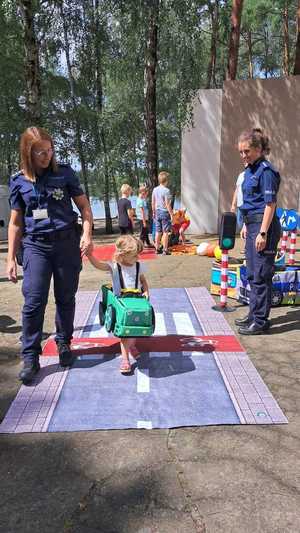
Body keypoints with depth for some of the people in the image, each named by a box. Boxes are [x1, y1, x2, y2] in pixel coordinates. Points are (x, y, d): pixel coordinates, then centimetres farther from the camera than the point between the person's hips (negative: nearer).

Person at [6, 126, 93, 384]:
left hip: (66, 242, 0)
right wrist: (11, 258, 6)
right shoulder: (19, 181, 4)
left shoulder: (64, 173, 1)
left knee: (66, 298, 9)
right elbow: (16, 222, 8)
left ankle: (64, 343, 29)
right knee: (33, 300, -7)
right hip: (36, 245, 0)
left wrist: (87, 233, -11)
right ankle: (30, 357, 5)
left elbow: (84, 206, 6)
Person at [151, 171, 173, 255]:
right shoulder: (166, 190, -15)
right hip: (165, 212, -6)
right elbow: (167, 204, -16)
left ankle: (157, 249, 18)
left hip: (157, 212, 6)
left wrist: (154, 212, 20)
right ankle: (165, 250, 1)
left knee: (158, 231, 12)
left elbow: (153, 203, 10)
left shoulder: (155, 189, 5)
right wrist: (171, 214, -10)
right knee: (165, 232, -1)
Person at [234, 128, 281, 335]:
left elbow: (270, 204, -18)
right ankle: (254, 314, 29)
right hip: (252, 224, 10)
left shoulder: (266, 171, -14)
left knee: (261, 275, -3)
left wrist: (263, 233, -21)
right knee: (252, 274, 16)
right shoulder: (250, 170, 14)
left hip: (264, 226, -10)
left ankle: (261, 321, 7)